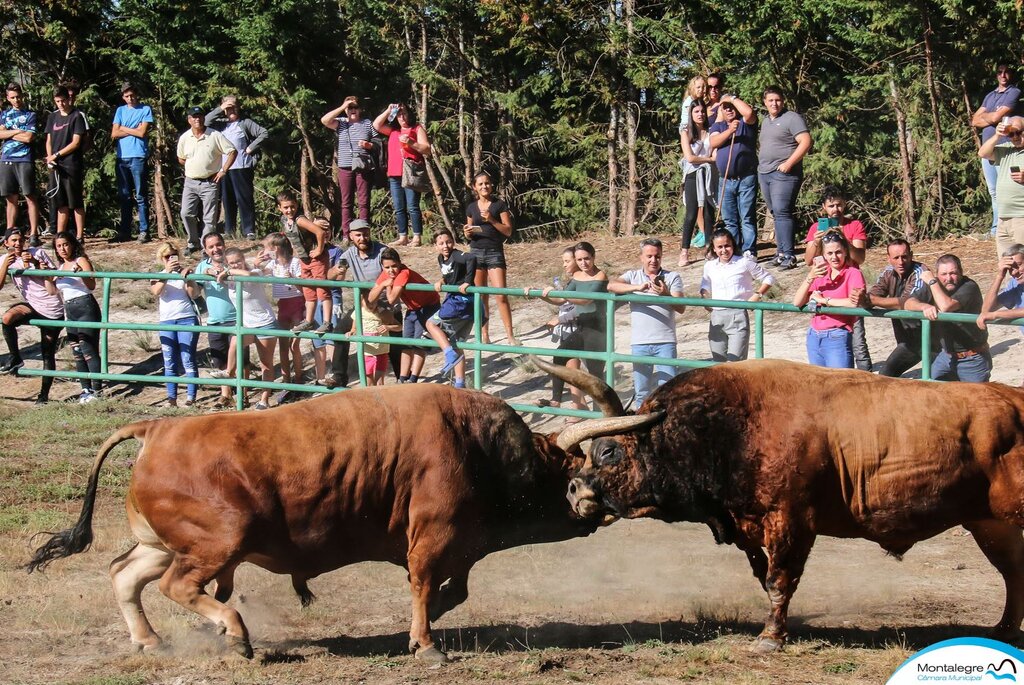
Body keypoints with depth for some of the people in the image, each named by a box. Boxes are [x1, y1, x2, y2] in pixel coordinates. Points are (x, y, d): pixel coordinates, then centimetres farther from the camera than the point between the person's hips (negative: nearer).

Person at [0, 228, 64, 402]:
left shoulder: (38, 253, -4)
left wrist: (35, 263, -20)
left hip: (52, 310, -3)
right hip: (32, 305, 3)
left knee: (48, 355, 1)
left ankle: (44, 395, 9)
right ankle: (14, 358, -14)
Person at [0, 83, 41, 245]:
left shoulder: (30, 115, 5)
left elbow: (29, 137, -7)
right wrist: (18, 131, -5)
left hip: (24, 160, -4)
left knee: (30, 197, -8)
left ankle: (34, 234, -11)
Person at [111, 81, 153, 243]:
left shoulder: (145, 110, 2)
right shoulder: (120, 111, 15)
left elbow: (142, 132, -8)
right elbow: (114, 134, 6)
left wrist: (124, 128, 3)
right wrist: (134, 130, -3)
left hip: (138, 157, -5)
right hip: (122, 158, 5)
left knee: (140, 196, -5)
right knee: (124, 197, 8)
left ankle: (144, 231, -4)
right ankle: (124, 231, 12)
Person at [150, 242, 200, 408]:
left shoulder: (185, 272, 8)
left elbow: (194, 294, -3)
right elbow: (156, 292, -11)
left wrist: (186, 276, -15)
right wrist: (167, 272, -20)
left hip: (187, 320, -2)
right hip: (166, 321, 2)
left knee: (187, 360, -8)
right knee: (169, 362, 2)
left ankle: (190, 398, -8)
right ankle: (171, 398, 5)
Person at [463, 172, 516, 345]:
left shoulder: (499, 205, 0)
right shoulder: (471, 208, 10)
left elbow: (508, 231, -4)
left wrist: (492, 220, -17)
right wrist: (468, 233, -5)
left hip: (495, 253, -4)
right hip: (476, 252, 4)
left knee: (501, 295, -12)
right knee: (481, 297, 4)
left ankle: (510, 336, -12)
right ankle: (484, 336, 10)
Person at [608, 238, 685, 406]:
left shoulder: (672, 277, 9)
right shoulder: (633, 276, 11)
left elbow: (681, 307, -2)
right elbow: (611, 286, -8)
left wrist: (666, 295, -23)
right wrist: (638, 287, -23)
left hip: (665, 342, -1)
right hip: (639, 342, 2)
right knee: (642, 392, 7)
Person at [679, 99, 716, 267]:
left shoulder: (710, 133, 8)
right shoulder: (686, 133, 2)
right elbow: (690, 157, -7)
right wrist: (710, 159, -3)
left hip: (708, 176, 3)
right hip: (693, 176, -3)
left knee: (709, 213, 3)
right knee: (691, 214, -6)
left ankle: (709, 248, 10)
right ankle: (684, 252, -4)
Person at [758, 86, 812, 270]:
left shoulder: (792, 118, -6)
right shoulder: (765, 122, 20)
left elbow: (806, 142, -15)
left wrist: (789, 163, -19)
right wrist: (760, 163, 16)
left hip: (783, 173, -8)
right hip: (765, 173, 8)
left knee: (782, 212, -15)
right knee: (776, 213, 9)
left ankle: (788, 255, -18)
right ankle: (781, 252, 12)